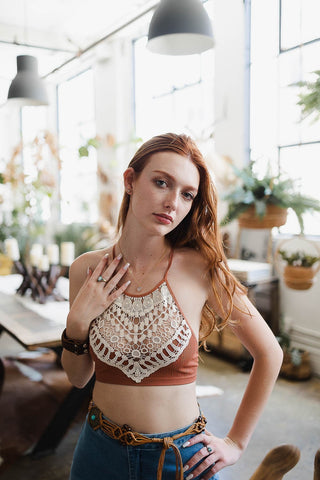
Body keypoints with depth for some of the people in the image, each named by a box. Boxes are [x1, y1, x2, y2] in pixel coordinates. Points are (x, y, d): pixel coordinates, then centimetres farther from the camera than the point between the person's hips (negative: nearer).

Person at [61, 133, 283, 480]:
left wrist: (236, 443, -2)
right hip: (101, 451, 3)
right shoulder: (86, 269, -9)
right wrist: (77, 322, -16)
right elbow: (78, 378, 2)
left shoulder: (201, 269, -16)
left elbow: (269, 353, -5)